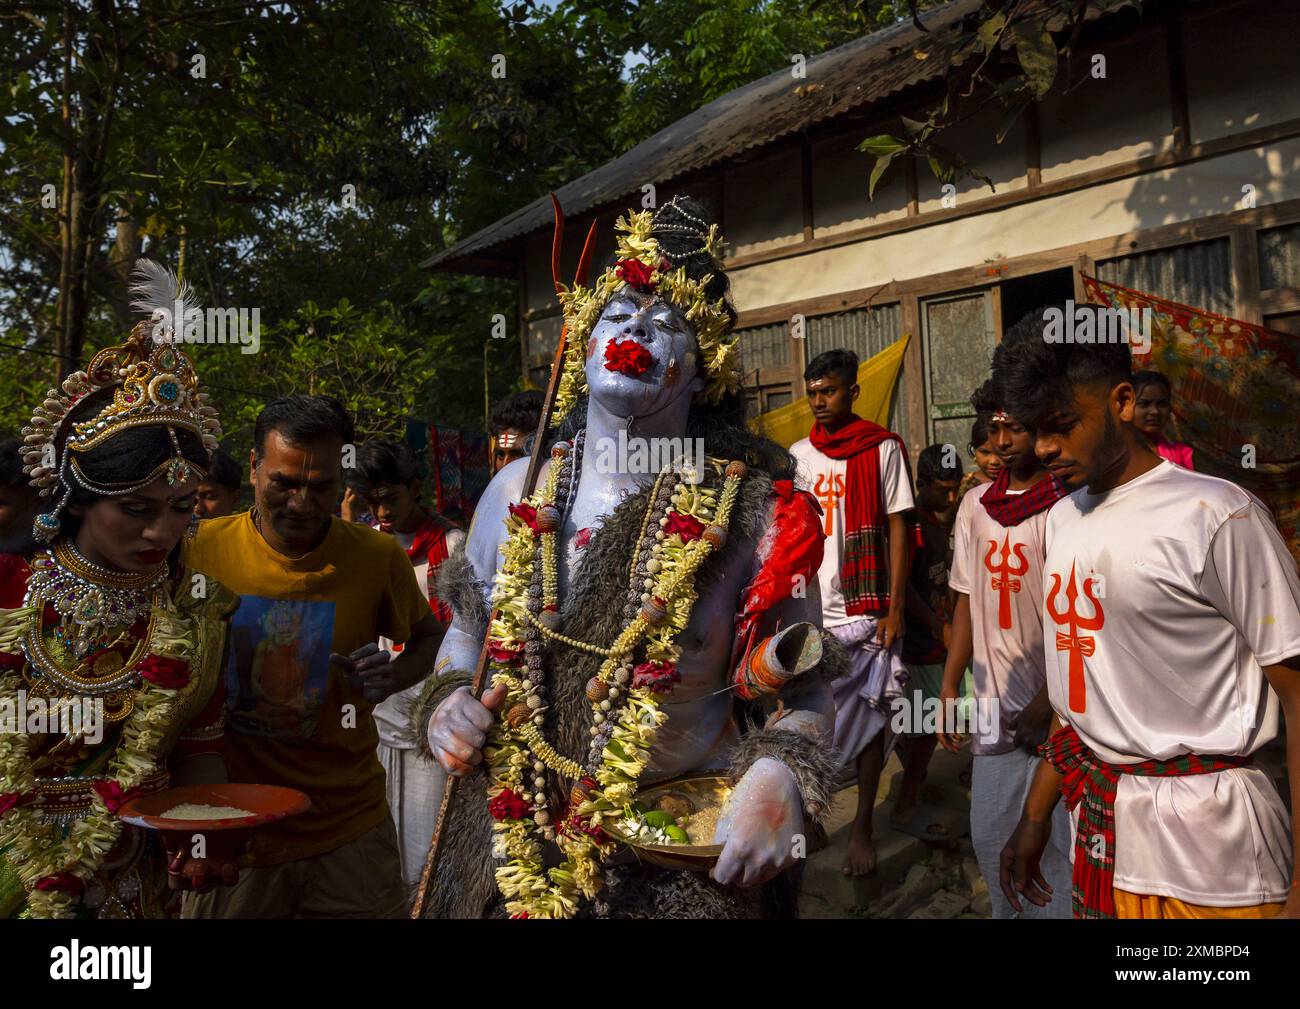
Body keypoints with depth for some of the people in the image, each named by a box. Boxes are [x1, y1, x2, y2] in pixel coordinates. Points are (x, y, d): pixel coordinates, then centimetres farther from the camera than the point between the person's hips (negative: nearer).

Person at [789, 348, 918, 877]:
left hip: (865, 612, -3)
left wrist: (894, 608, -7)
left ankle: (863, 827, 18)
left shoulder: (882, 449, 0)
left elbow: (899, 530, -1)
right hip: (810, 612, 3)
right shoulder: (798, 454, 10)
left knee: (868, 719, 4)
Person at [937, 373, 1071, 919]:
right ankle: (1011, 914, 32)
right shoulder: (976, 505, 7)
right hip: (993, 704, 5)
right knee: (991, 839, 13)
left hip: (1055, 708, -5)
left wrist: (1047, 701, -14)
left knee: (1054, 839, 3)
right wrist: (949, 688, 8)